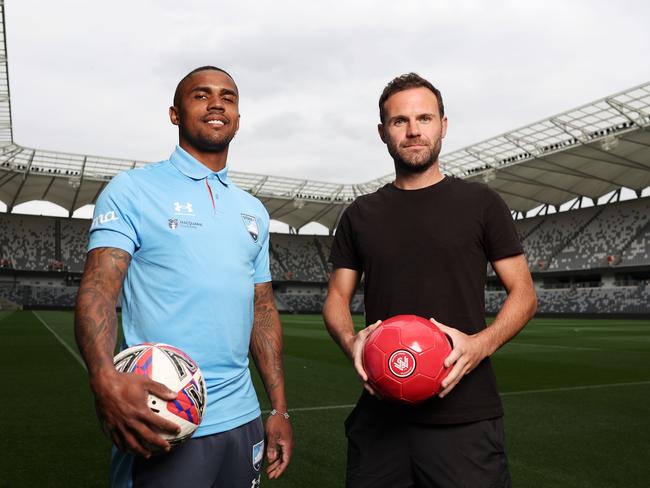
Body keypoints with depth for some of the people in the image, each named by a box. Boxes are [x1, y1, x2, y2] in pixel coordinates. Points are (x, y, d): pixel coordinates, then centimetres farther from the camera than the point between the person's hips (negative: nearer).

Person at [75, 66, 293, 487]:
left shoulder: (254, 211, 13)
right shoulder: (132, 190, -3)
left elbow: (263, 310, 13)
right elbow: (99, 288, -13)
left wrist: (280, 409, 8)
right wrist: (105, 378, -31)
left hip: (243, 419, 6)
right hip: (163, 422, -5)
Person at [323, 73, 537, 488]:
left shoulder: (481, 202, 2)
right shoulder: (360, 215, 9)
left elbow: (524, 293, 2)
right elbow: (337, 298, 11)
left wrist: (481, 344, -16)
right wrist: (350, 340, -11)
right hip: (380, 414, 3)